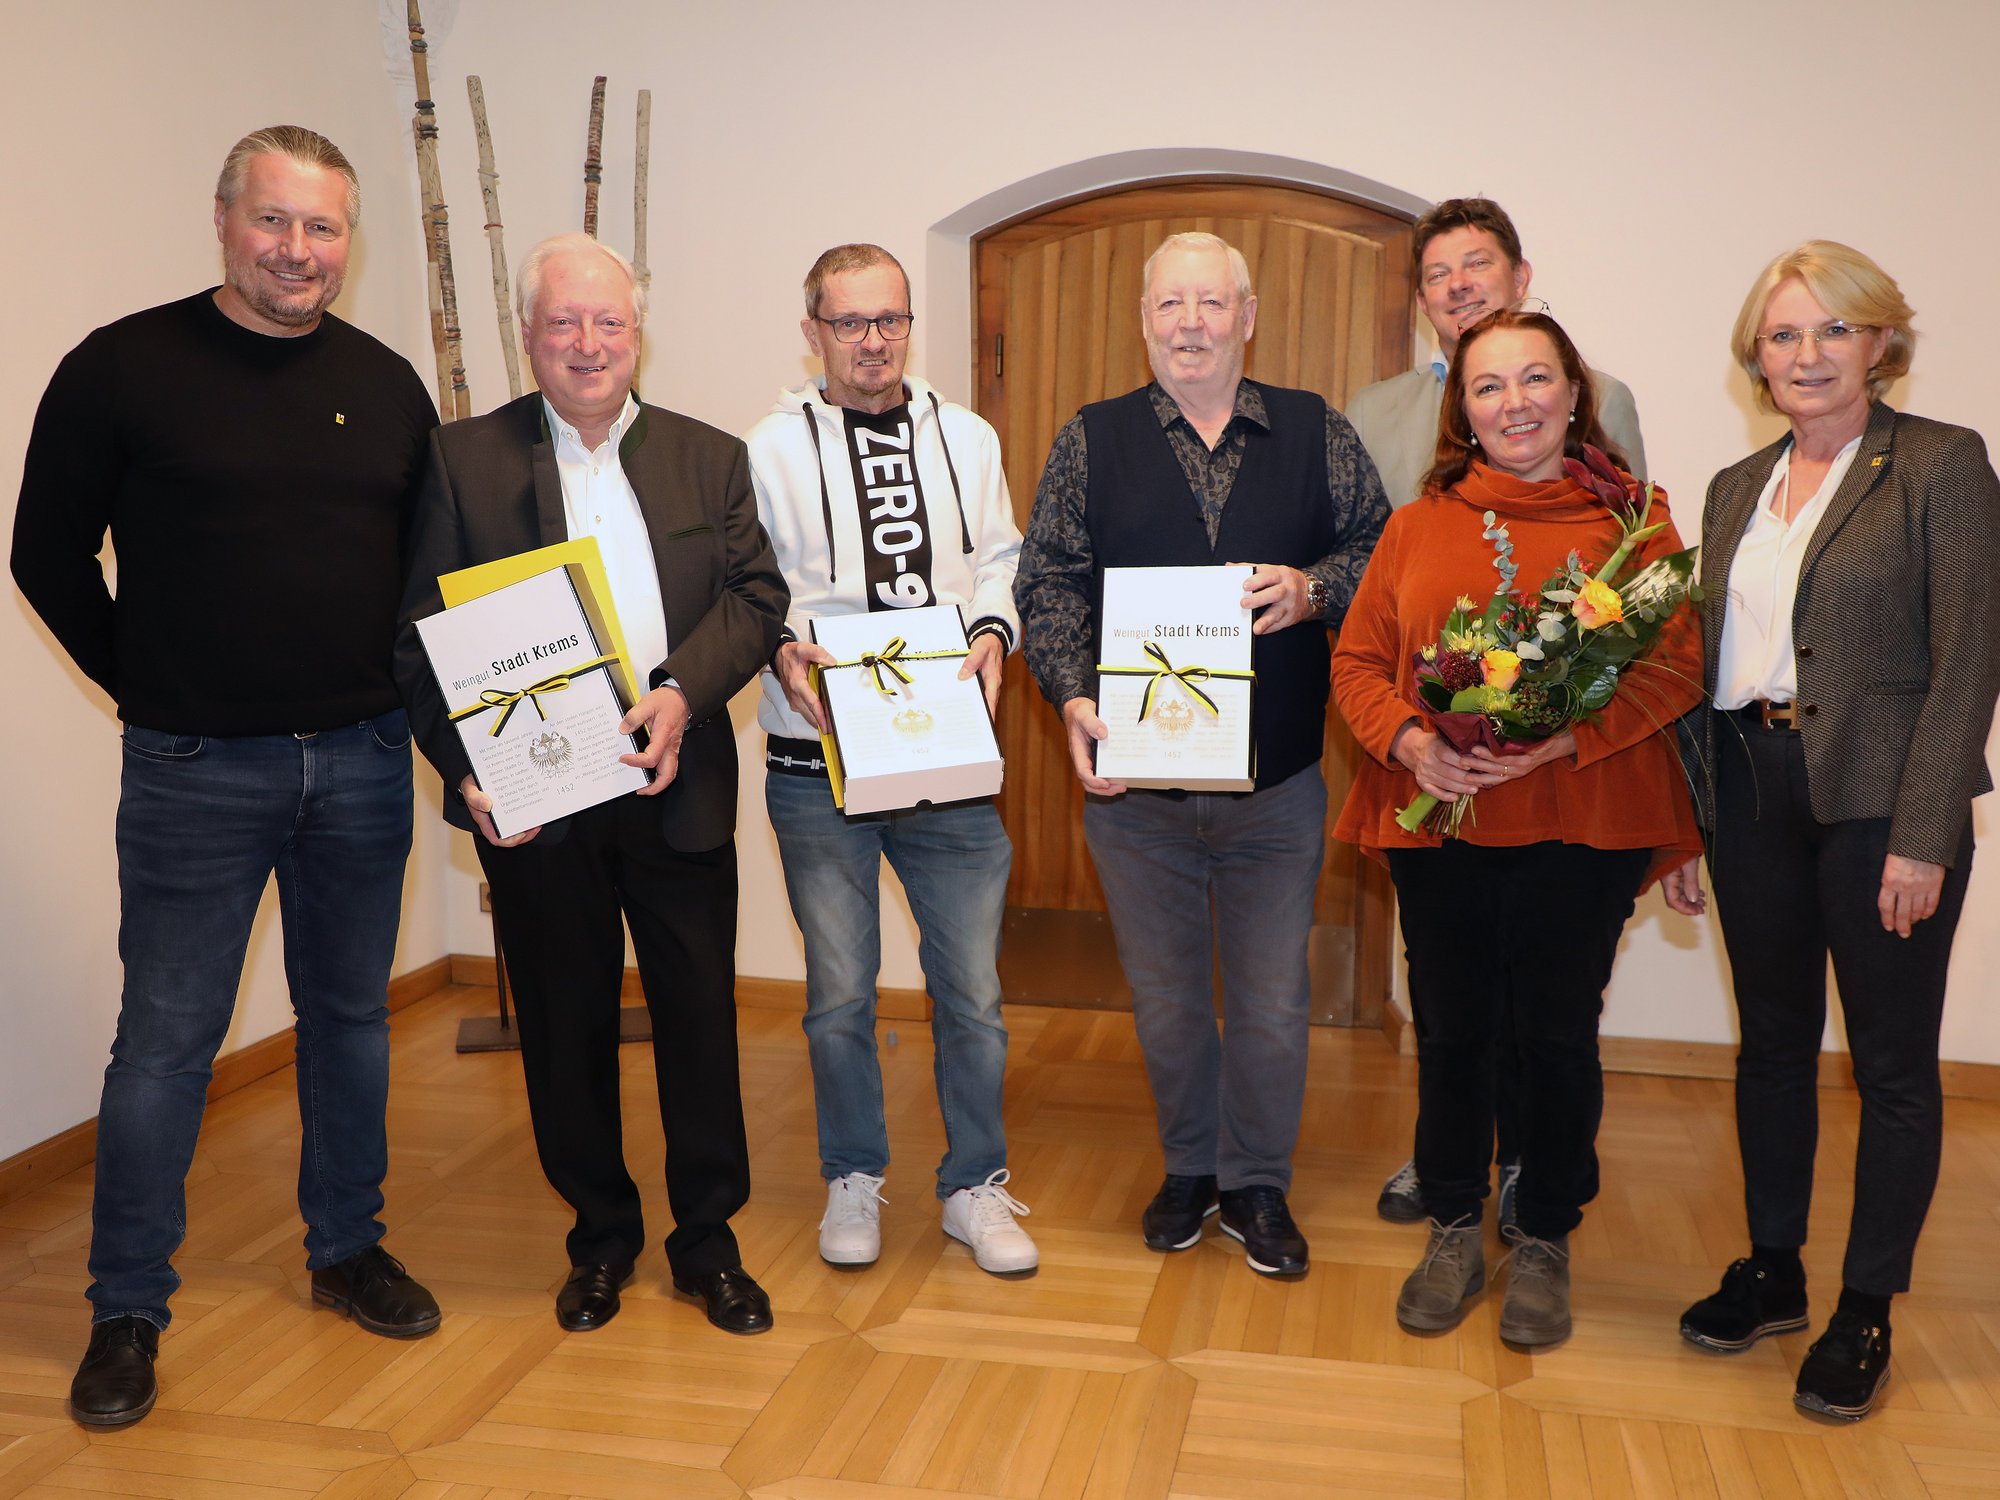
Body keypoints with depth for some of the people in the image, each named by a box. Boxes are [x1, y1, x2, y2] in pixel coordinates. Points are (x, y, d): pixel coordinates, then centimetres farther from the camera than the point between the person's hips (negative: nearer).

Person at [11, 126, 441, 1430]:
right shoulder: (123, 368, -5)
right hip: (197, 770, -3)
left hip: (364, 761, 4)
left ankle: (349, 1250, 31)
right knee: (166, 1041, 4)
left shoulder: (388, 386, 6)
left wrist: (408, 699, 5)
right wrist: (146, 682, 0)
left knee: (351, 1016, 14)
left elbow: (432, 563, 15)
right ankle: (128, 1312, 20)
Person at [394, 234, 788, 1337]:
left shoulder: (710, 459, 10)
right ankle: (601, 1238, 30)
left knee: (701, 1019, 7)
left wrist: (683, 692, -16)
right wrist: (467, 770, -13)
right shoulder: (464, 460, 3)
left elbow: (757, 597, 2)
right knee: (565, 1028, 11)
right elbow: (423, 639, -1)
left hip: (677, 788, 1)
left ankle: (708, 1241, 25)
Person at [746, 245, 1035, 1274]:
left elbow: (999, 561, 13)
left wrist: (992, 627, -6)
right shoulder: (772, 447, 3)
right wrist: (783, 647, -18)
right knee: (839, 991, 9)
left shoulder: (967, 438, 12)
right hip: (818, 762, -1)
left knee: (971, 986, 5)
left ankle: (974, 1186, 23)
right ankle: (853, 1180, 28)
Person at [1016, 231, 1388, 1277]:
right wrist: (1075, 699, -15)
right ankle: (1188, 1169, 35)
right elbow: (1049, 582, -1)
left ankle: (1256, 1186, 29)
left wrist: (1315, 589, -14)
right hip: (1136, 781, 0)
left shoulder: (1316, 433, 4)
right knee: (1164, 999, 14)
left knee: (1272, 1004, 8)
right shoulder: (1092, 442, 4)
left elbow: (1382, 550, 7)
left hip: (1277, 785, 0)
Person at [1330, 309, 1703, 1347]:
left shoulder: (1634, 519, 3)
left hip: (1579, 826, -2)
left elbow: (1676, 665, -5)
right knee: (1451, 1031, 10)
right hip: (1435, 820, 2)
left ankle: (1544, 1241, 27)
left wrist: (1558, 740, -18)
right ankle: (1453, 1232, 28)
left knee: (1558, 1036, 7)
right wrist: (1409, 740, -12)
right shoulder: (1417, 525, 9)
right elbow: (1357, 660, 7)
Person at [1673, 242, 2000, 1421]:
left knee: (1892, 1061, 5)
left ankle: (1866, 1314, 19)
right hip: (1752, 793, 5)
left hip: (1877, 800, -5)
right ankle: (1772, 1272, 29)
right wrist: (1687, 817, 9)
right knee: (1773, 1043, 14)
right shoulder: (1738, 489, 13)